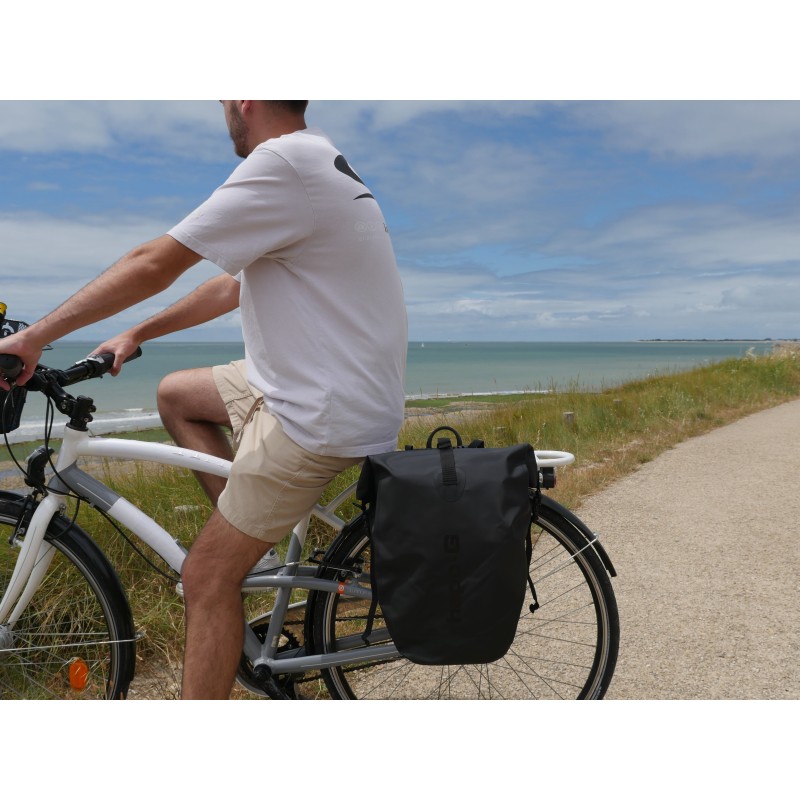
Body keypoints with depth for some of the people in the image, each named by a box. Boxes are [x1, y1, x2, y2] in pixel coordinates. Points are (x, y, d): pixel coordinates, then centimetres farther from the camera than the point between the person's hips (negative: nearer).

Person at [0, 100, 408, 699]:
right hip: (318, 380, 10)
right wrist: (136, 335, 21)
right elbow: (235, 286, 19)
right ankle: (251, 531, 20)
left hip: (321, 415, -10)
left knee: (207, 576, -2)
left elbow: (154, 265, -19)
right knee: (176, 394, 21)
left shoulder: (284, 161, -18)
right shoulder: (320, 162, 15)